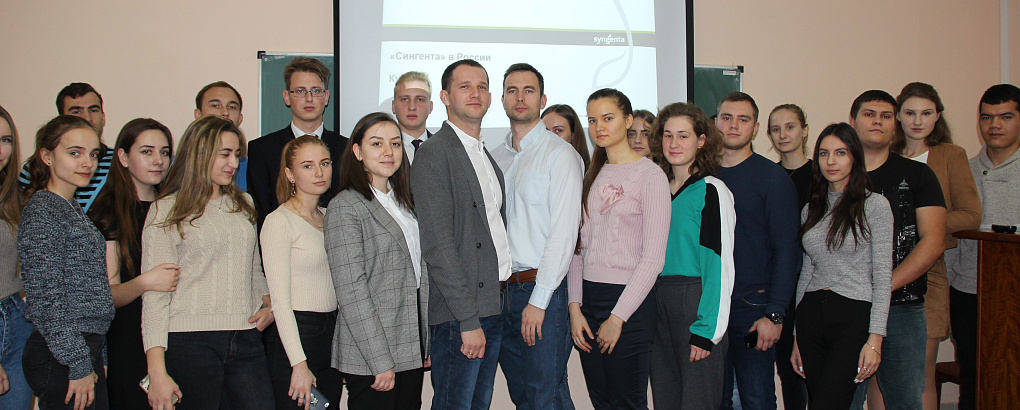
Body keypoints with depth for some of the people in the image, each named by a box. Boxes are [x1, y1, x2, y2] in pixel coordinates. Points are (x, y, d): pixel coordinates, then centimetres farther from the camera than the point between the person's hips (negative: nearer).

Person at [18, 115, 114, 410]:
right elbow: (46, 299, -18)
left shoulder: (73, 209, 15)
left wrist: (98, 357, 16)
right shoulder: (41, 211, -12)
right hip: (60, 359, -8)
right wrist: (79, 364, -17)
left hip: (86, 350, 9)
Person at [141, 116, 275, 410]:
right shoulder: (167, 211, 1)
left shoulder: (243, 204, 17)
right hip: (191, 341, -4)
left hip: (245, 340, 4)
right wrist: (157, 371, -11)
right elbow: (154, 294, -4)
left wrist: (267, 303, 7)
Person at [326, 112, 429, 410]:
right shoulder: (346, 207, -9)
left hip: (411, 351, 7)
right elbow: (351, 290, -15)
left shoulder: (404, 204, 14)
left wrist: (428, 345, 11)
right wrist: (380, 361, -18)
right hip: (369, 358, -7)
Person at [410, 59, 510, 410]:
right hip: (458, 313, -8)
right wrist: (468, 320, -20)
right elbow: (437, 244, -17)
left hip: (494, 304, 8)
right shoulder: (434, 153, -10)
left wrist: (503, 296, 9)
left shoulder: (487, 157, 18)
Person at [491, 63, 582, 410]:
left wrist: (538, 301, -16)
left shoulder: (560, 154, -6)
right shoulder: (496, 157, 14)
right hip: (501, 290, 6)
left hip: (542, 289, -6)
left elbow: (564, 232, -12)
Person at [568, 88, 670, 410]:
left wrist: (618, 317, -12)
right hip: (587, 298, 6)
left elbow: (653, 258, -11)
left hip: (629, 301, -6)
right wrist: (575, 307, 1)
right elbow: (579, 247, 11)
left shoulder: (650, 175, -7)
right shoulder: (591, 176, 13)